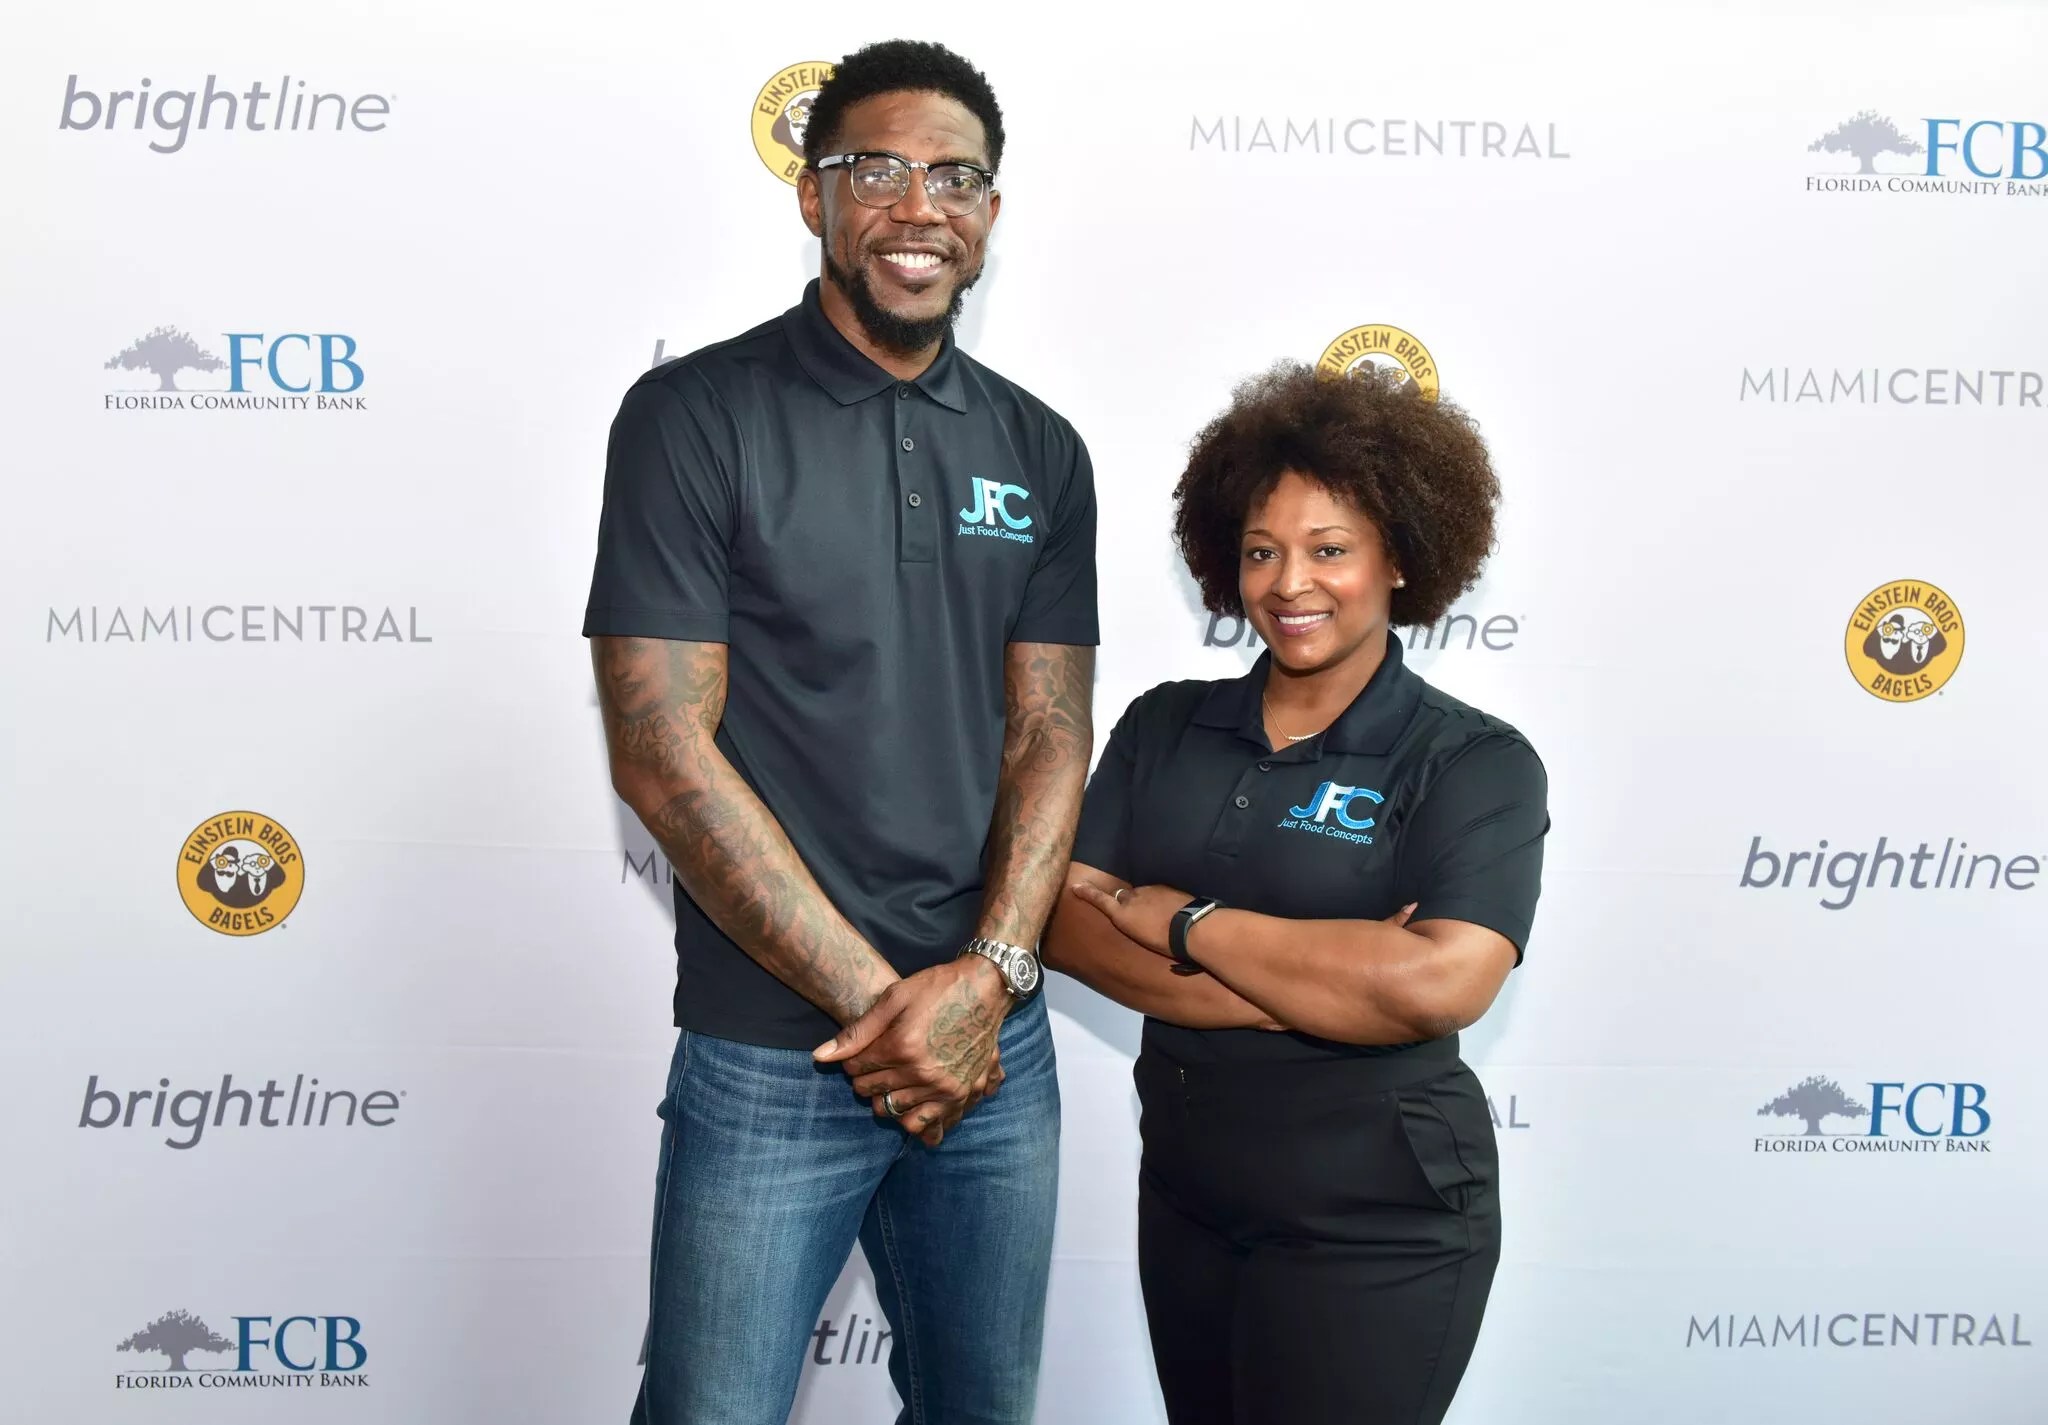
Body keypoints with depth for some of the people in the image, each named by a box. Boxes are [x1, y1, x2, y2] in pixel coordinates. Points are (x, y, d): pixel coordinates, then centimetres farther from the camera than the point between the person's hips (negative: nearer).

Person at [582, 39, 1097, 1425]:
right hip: (770, 1052, -4)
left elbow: (1051, 729, 5)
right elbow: (662, 749, -11)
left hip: (996, 1044, 5)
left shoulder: (1041, 452, 8)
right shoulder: (694, 415, -6)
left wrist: (988, 976, -11)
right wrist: (871, 998, -13)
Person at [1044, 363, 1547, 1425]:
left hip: (1374, 1230, -5)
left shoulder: (1477, 765, -10)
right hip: (1183, 1197, 5)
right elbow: (1066, 922, -7)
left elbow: (1437, 984, -25)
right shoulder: (1164, 727, 3)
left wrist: (1188, 923, -16)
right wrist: (1310, 987, -18)